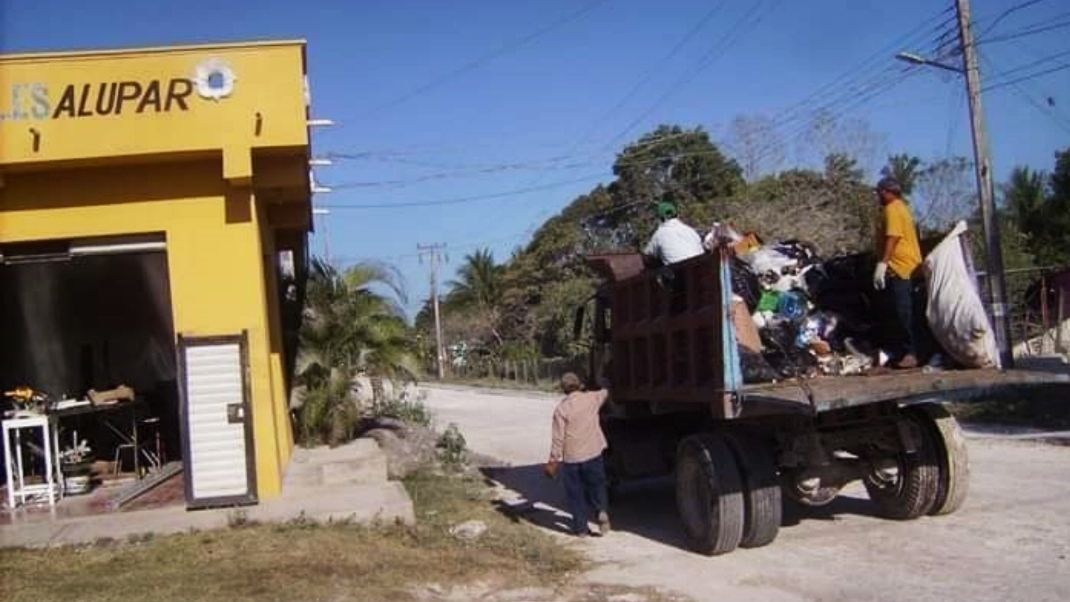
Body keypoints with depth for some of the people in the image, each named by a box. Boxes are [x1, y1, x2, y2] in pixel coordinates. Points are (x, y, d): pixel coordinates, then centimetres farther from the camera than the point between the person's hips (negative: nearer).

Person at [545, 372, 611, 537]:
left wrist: (553, 461, -4)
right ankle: (602, 511, -4)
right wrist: (606, 388, 48)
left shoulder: (561, 409, -10)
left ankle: (581, 527, 12)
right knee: (596, 486, 19)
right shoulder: (591, 398, 0)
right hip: (593, 453, 3)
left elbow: (558, 438, -11)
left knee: (576, 493, 8)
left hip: (571, 457, -2)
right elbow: (604, 393, 25)